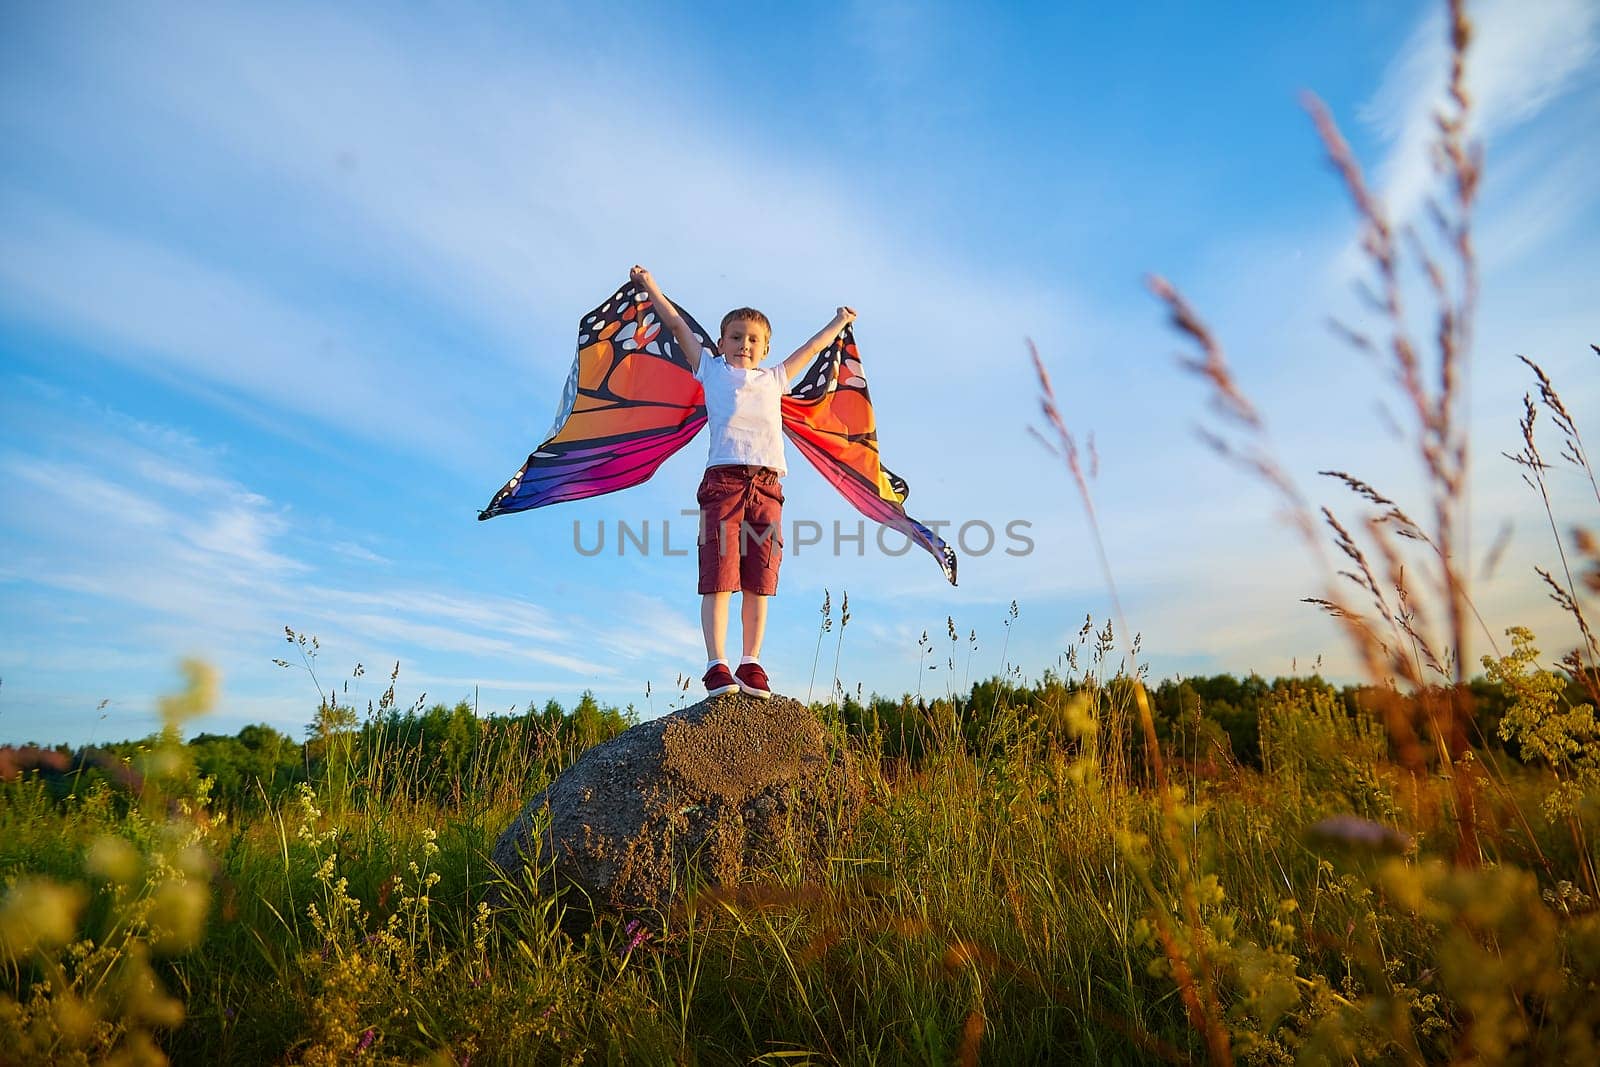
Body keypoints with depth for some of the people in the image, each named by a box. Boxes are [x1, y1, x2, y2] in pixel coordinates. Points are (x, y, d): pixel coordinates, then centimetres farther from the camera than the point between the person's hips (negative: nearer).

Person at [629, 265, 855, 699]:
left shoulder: (774, 378, 26)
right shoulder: (712, 370, 19)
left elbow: (812, 347, 39)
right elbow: (678, 326, 25)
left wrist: (839, 322, 51)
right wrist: (651, 287, 30)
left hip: (767, 485, 3)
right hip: (723, 479, -2)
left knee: (758, 581, -1)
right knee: (719, 578, -10)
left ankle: (751, 665, 4)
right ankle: (717, 665, -9)